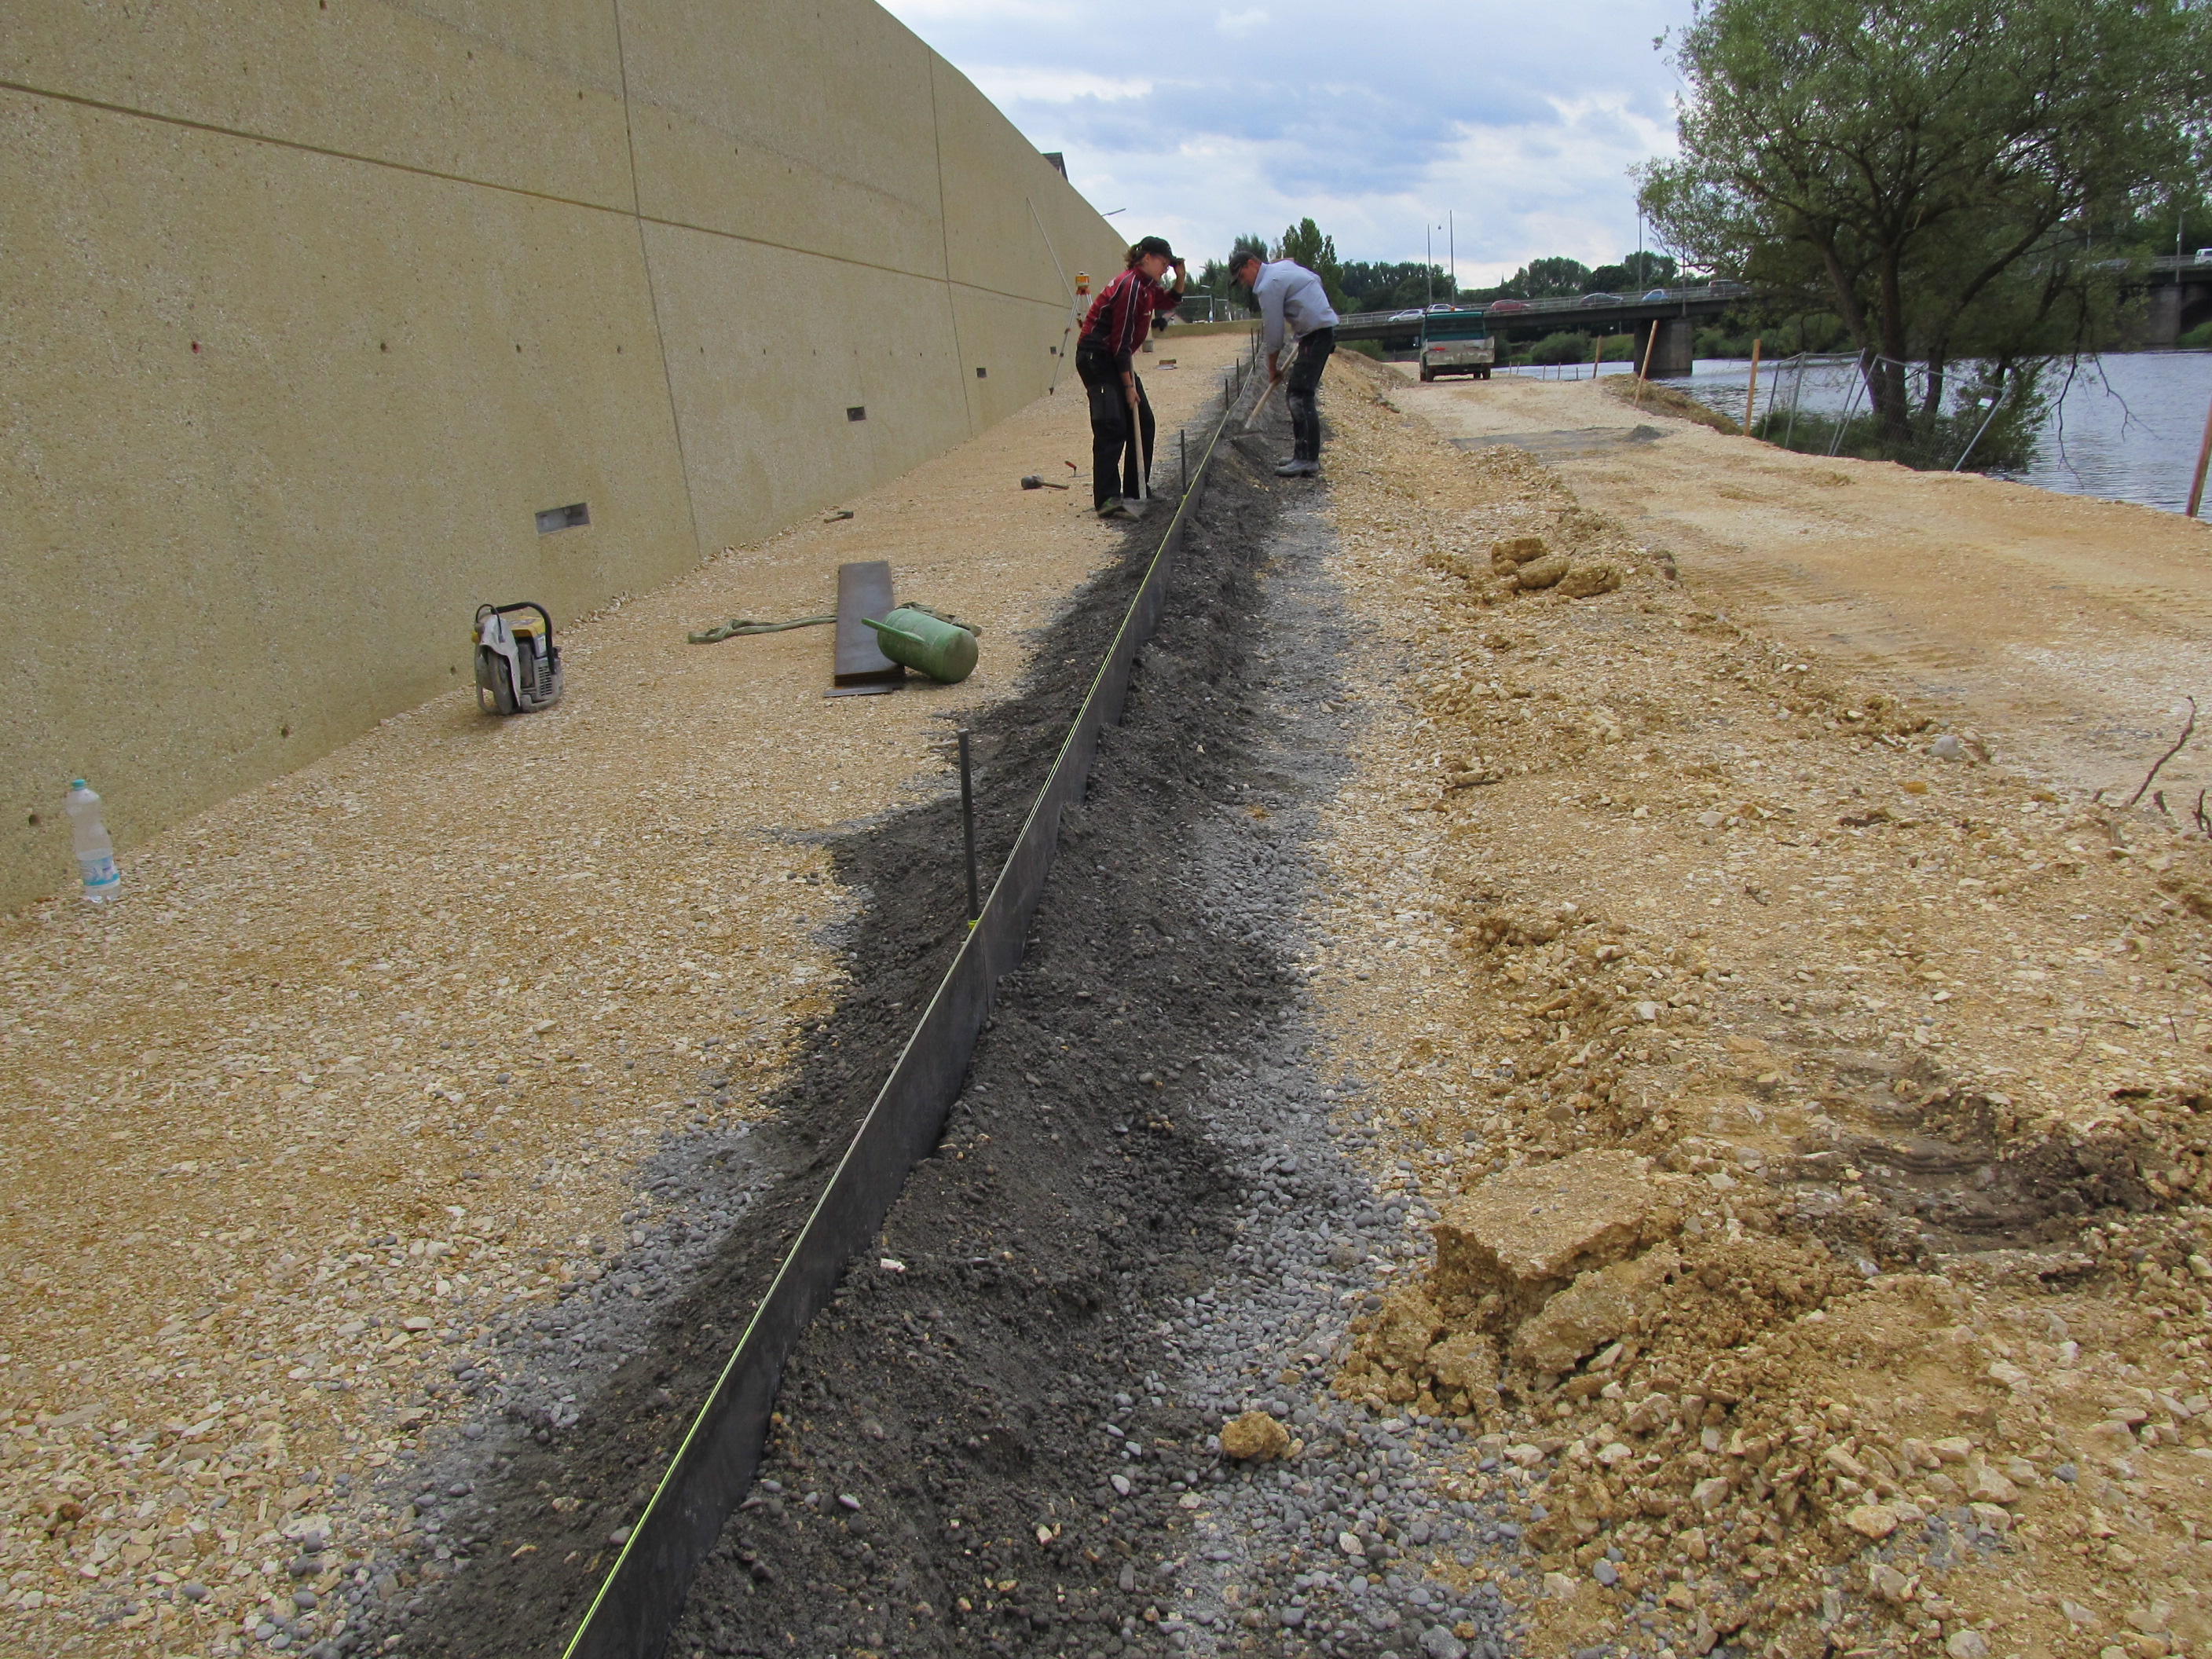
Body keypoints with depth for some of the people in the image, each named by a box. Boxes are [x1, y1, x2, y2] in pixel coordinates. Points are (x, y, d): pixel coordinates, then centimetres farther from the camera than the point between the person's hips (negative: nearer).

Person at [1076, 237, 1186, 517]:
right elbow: (1121, 340, -20)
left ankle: (1136, 492, 18)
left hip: (1116, 359, 11)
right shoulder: (1130, 286, -18)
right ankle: (1108, 500, -24)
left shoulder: (1146, 286, 10)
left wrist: (1180, 279, 9)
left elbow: (1169, 302, 30)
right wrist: (1128, 385, -17)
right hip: (1096, 359, -11)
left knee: (1142, 422, 11)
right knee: (1112, 427, -19)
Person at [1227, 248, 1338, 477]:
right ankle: (1304, 454, 14)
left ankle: (1307, 459, -20)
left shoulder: (1268, 286, -14)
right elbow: (1316, 280, 26)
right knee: (1295, 394, 12)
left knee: (1300, 395, -15)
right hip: (1325, 326, 10)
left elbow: (1273, 332, -11)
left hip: (1316, 333, -10)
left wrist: (1273, 369, 0)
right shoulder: (1284, 265, 14)